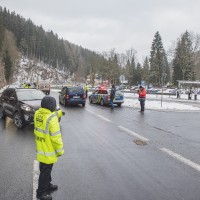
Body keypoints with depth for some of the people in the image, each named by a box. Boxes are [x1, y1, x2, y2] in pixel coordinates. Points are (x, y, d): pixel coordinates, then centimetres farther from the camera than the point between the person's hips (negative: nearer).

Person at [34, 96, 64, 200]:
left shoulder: (37, 114, -3)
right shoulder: (52, 118, -27)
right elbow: (56, 137, -24)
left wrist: (59, 113, 24)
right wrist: (60, 150, -12)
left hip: (40, 149, 8)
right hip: (48, 151, -8)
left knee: (46, 170, 25)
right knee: (45, 172, 8)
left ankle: (47, 186, 43)